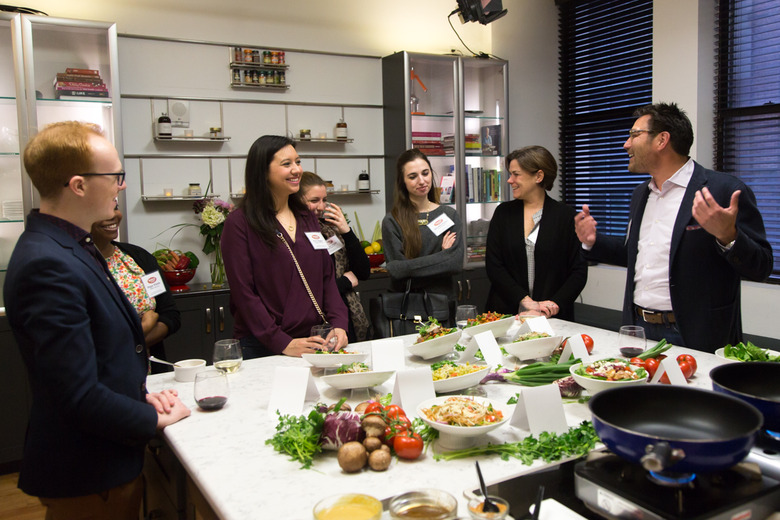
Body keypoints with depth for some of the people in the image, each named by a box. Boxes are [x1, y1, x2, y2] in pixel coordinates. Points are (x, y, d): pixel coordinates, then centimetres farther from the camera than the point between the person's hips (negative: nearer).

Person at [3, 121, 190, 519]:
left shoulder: (69, 247, 4)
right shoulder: (48, 266, -27)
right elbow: (81, 396, -27)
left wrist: (140, 394, 1)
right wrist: (155, 419, -13)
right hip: (88, 478, -9)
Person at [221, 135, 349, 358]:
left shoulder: (307, 218, 12)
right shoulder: (238, 224, -7)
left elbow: (327, 276, 10)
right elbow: (243, 293, -13)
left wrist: (339, 324, -6)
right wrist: (283, 343, -20)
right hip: (264, 347, -5)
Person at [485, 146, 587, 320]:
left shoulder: (565, 215, 1)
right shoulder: (503, 212, 6)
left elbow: (579, 270, 0)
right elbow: (493, 266, 0)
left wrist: (555, 303, -14)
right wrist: (524, 301, -10)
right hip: (507, 311, 2)